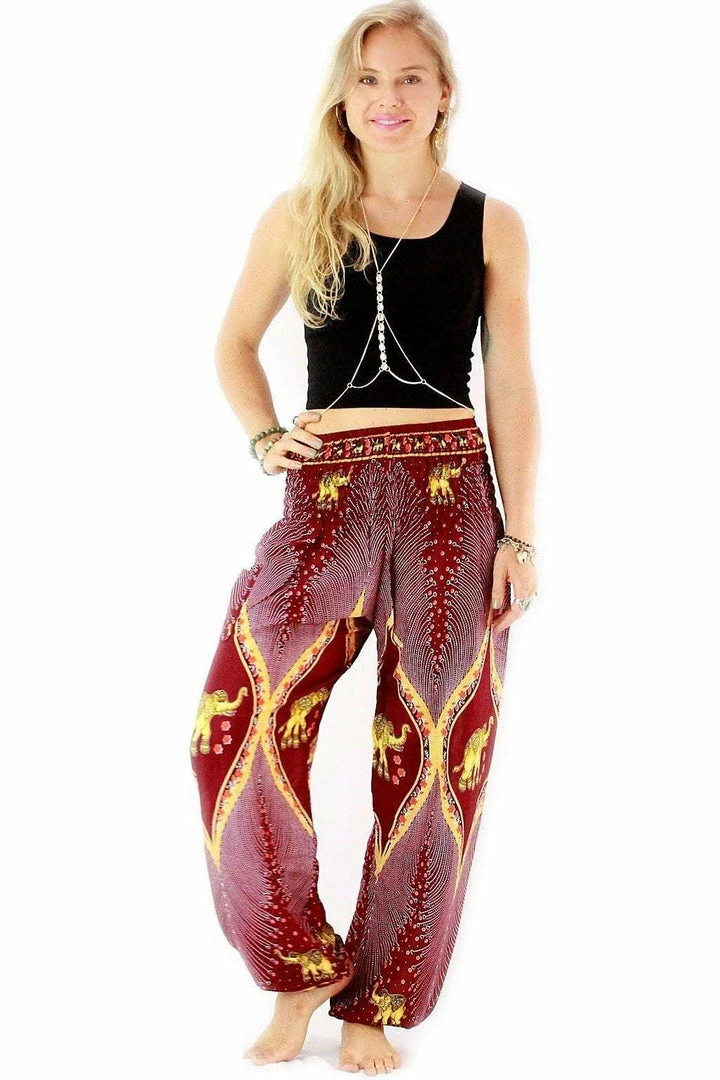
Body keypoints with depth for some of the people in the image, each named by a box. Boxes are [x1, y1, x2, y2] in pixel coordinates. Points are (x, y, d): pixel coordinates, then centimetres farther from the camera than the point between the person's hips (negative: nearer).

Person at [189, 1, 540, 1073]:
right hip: (331, 493, 0)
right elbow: (236, 342, 21)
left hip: (453, 494, 0)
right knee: (239, 724, -17)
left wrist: (519, 534, 1)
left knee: (430, 751, 1)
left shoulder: (490, 224, 7)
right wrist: (266, 439, 4)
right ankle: (303, 966, 2)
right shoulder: (300, 215, 9)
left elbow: (510, 385, 7)